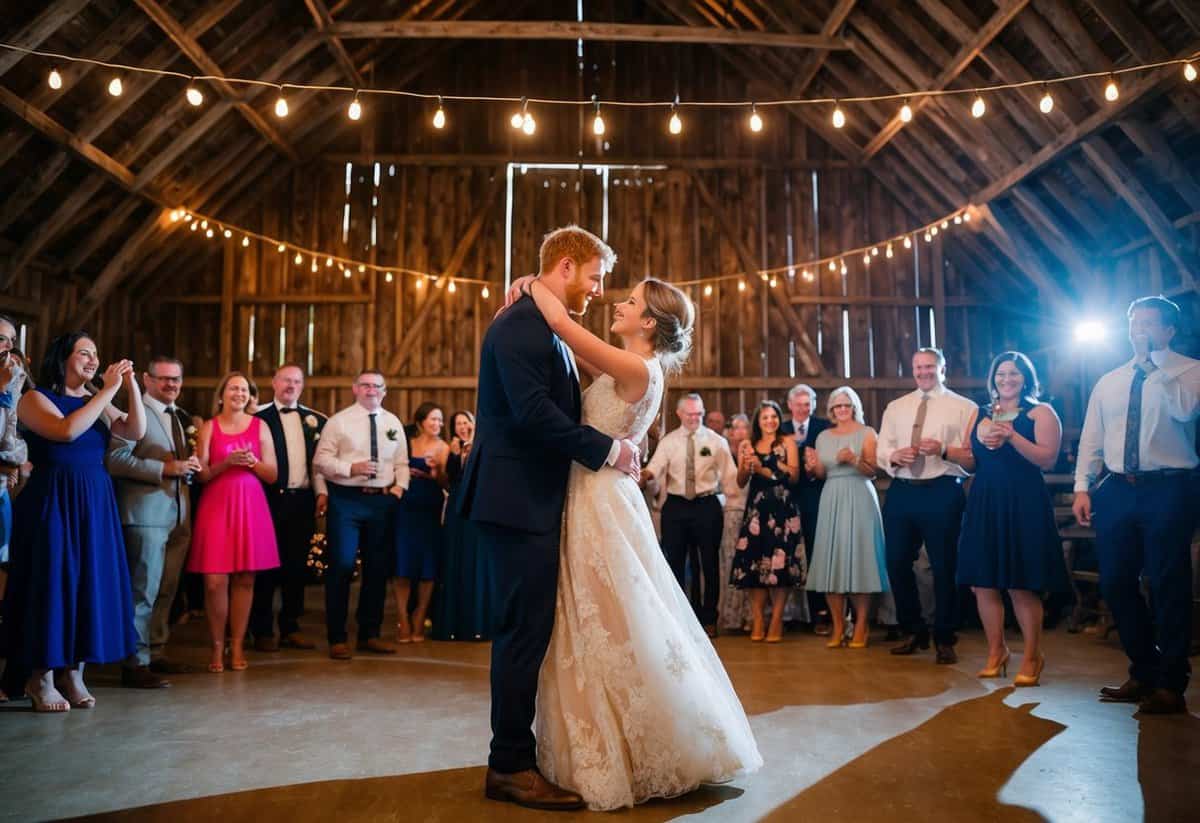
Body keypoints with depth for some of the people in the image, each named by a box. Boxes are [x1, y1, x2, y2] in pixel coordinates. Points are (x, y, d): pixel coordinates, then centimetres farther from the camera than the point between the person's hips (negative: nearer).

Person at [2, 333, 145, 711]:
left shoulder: (97, 401, 12)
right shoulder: (35, 399, -4)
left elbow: (136, 432, -1)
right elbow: (67, 430, -22)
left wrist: (130, 384, -8)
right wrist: (109, 390, -19)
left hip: (95, 502, 5)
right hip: (53, 502, -5)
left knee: (90, 581, 6)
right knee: (52, 582, -1)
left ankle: (73, 672, 16)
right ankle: (41, 678, 11)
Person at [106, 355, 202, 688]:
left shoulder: (179, 416, 20)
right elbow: (116, 459, -16)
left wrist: (188, 467, 4)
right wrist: (165, 468, -20)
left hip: (178, 514, 8)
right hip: (146, 513, -8)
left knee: (166, 590, 13)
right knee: (144, 589, -5)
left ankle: (156, 653, 23)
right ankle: (135, 664, 2)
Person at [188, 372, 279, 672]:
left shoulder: (260, 427, 9)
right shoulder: (209, 427, 6)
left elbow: (272, 475, 7)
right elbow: (201, 474, 1)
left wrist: (252, 462, -11)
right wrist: (227, 462, -15)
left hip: (251, 506, 1)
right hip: (216, 505, -1)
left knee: (244, 579, 2)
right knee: (215, 581, -7)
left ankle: (237, 646, 11)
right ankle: (217, 646, 7)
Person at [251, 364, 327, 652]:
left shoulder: (314, 419, 11)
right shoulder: (258, 416, -1)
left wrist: (321, 491, 2)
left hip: (303, 500, 4)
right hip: (269, 499, -4)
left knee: (297, 565, 10)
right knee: (266, 565, 3)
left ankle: (290, 628, 20)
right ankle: (263, 631, 14)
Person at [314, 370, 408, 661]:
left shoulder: (393, 423, 12)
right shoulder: (339, 421, 0)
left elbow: (402, 462, 13)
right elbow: (321, 459, -5)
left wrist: (400, 487, -2)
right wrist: (351, 468, -17)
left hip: (383, 501, 4)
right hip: (346, 499, -4)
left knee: (378, 568, 10)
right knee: (341, 566, -6)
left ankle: (370, 634, 23)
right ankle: (337, 638, 7)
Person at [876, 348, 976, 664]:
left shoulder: (963, 407, 2)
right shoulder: (895, 407, 15)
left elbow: (974, 457, -5)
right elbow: (881, 452, 10)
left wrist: (943, 451, -21)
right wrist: (895, 456, -11)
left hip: (942, 493, -4)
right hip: (901, 492, 4)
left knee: (943, 567, 3)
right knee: (897, 564, 8)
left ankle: (944, 639, 19)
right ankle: (914, 631, 27)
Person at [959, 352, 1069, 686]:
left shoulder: (1041, 413, 1)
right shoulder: (980, 414, 15)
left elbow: (1048, 459, -10)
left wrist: (1011, 436, -17)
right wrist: (984, 443, -7)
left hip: (1024, 504, -4)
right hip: (984, 503, 5)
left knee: (1022, 586, -2)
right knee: (984, 583, 4)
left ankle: (1032, 657, 13)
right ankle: (996, 652, 18)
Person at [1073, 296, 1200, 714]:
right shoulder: (1109, 382, 13)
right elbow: (1091, 439, 11)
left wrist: (1153, 366, -18)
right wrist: (1082, 487, 4)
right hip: (1116, 489, 5)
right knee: (1116, 584, 8)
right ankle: (1143, 673, 25)